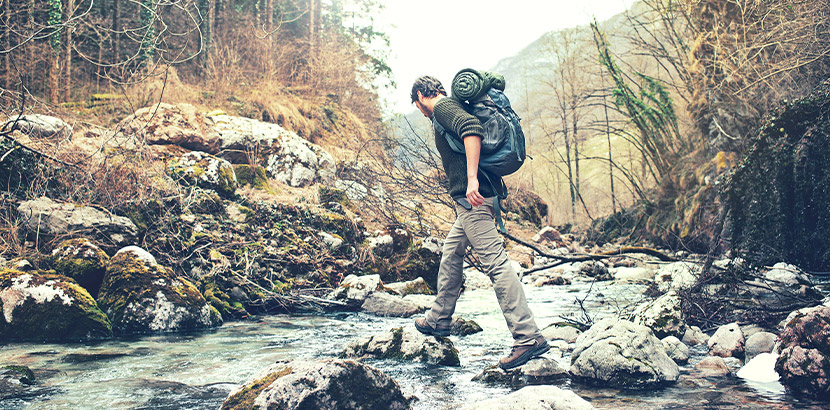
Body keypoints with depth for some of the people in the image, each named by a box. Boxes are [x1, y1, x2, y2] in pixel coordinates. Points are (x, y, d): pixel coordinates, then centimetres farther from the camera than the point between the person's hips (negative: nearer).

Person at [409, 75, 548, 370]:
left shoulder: (442, 108, -5)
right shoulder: (451, 108, 24)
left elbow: (472, 127, -24)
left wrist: (471, 178, -29)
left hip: (472, 197, -11)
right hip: (471, 201, 11)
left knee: (495, 263, -14)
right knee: (450, 255, 22)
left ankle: (529, 338, -16)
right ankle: (439, 320, 37)